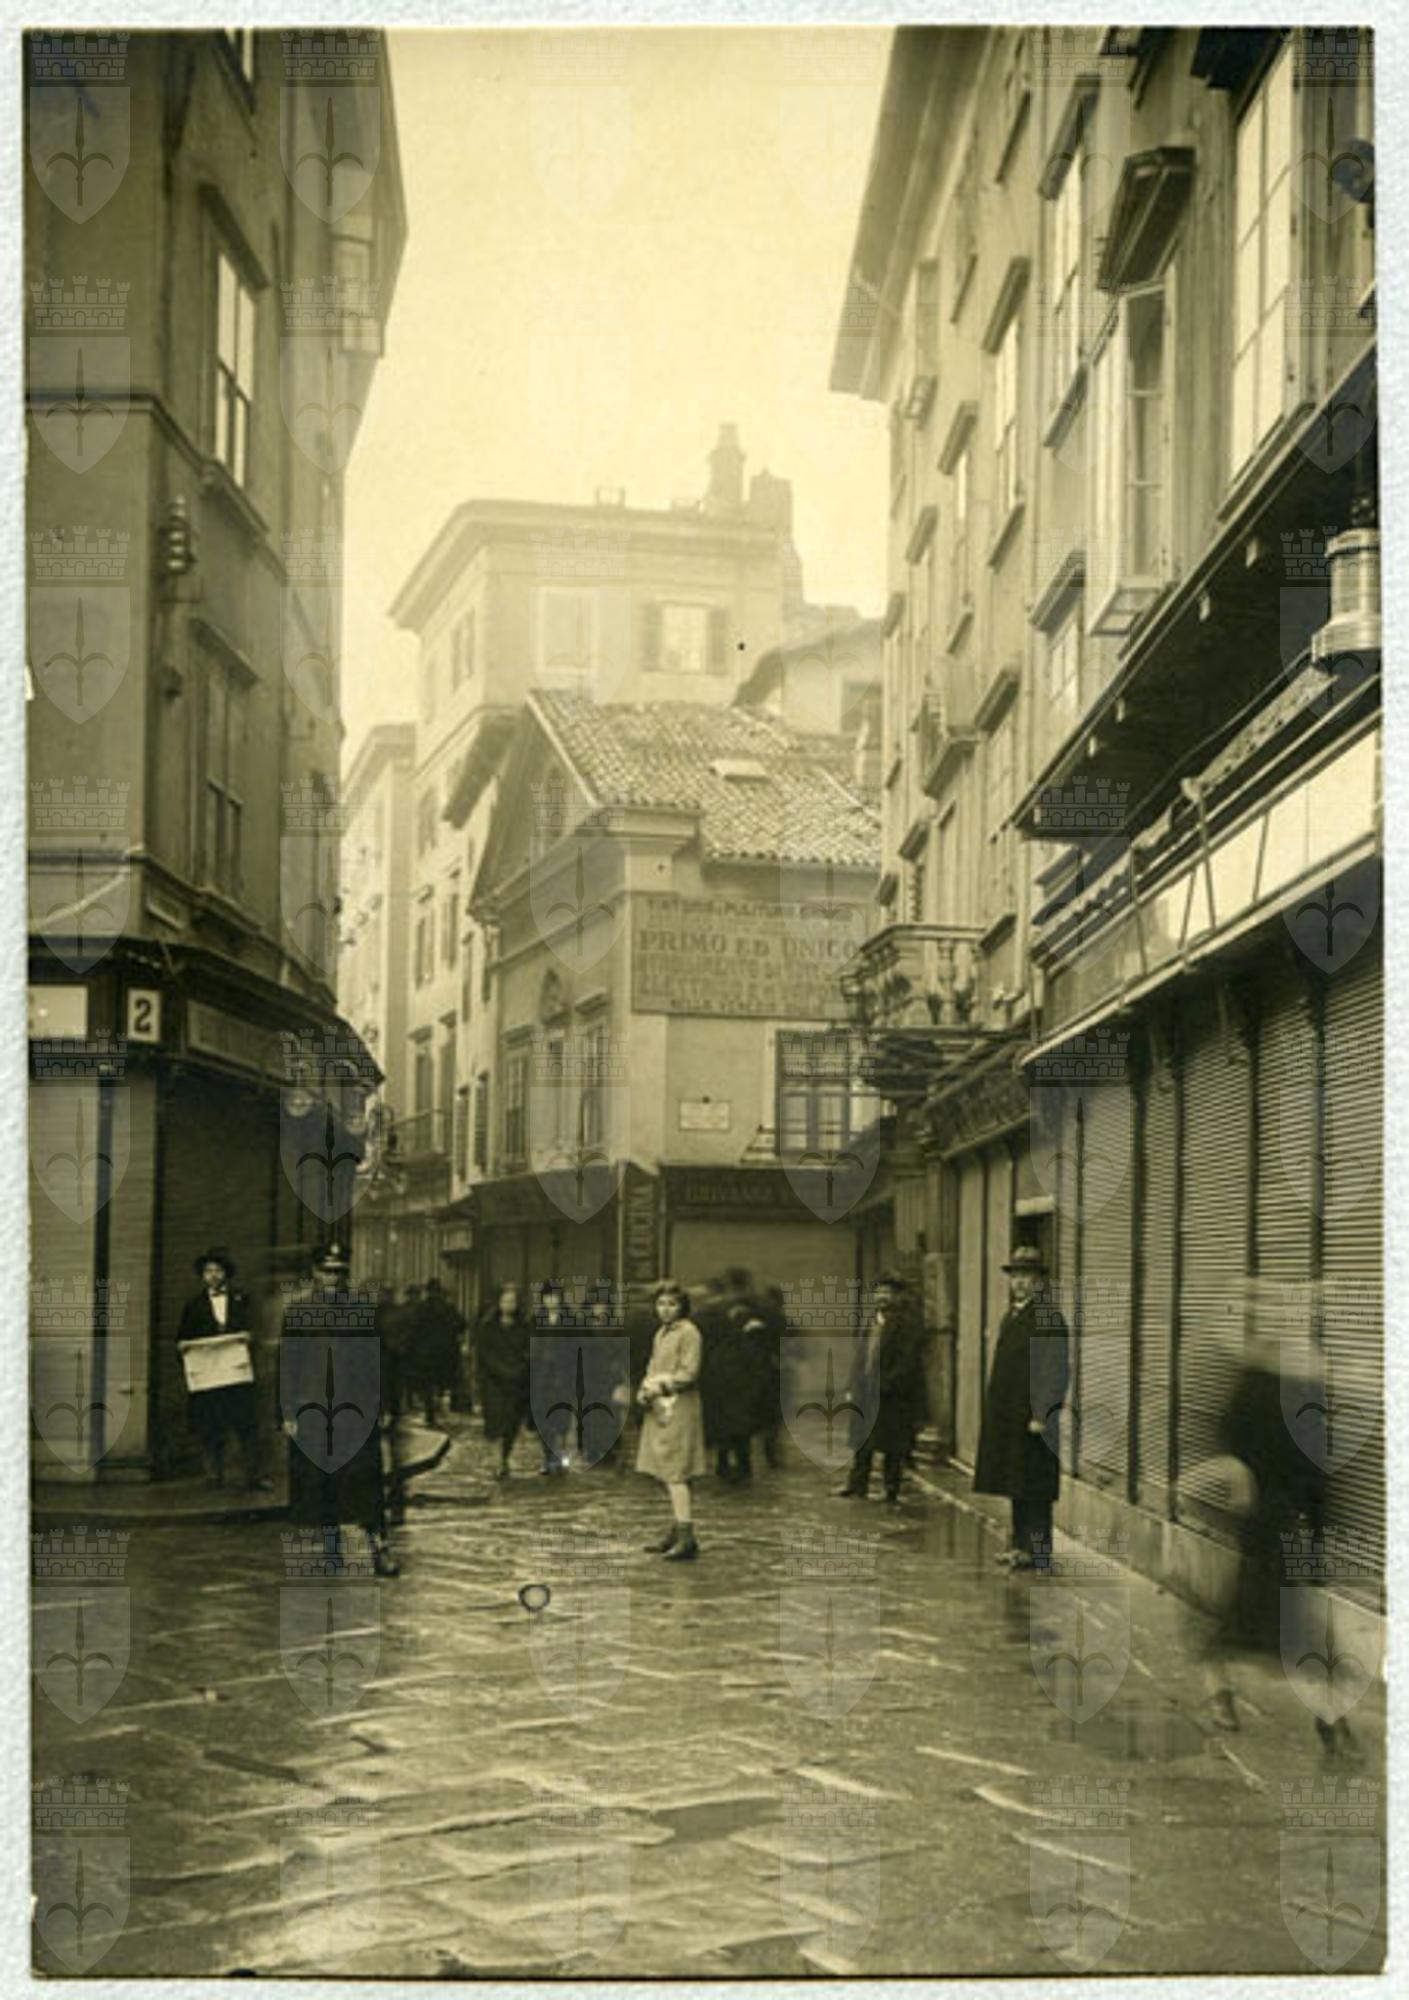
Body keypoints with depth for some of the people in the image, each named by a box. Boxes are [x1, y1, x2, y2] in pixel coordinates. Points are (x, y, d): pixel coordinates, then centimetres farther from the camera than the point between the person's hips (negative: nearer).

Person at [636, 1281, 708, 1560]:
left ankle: (687, 1538, -15)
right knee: (667, 1474, 13)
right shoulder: (661, 1333, 17)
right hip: (660, 1410, 9)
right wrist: (644, 1391, 4)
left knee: (674, 1474, -13)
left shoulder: (689, 1333, -10)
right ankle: (676, 1531, 22)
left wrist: (660, 1387, -14)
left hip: (679, 1409, -9)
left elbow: (689, 1374, -15)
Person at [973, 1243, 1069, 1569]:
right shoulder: (1011, 1316, 16)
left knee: (1033, 1488, -5)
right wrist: (994, 1411, 18)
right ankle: (1021, 1543, 22)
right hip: (1008, 1416, 9)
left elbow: (1057, 1371, -17)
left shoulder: (1048, 1318, -12)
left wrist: (1042, 1416, -21)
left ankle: (1037, 1550, -1)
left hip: (1032, 1418, -9)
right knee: (1015, 1484, 14)